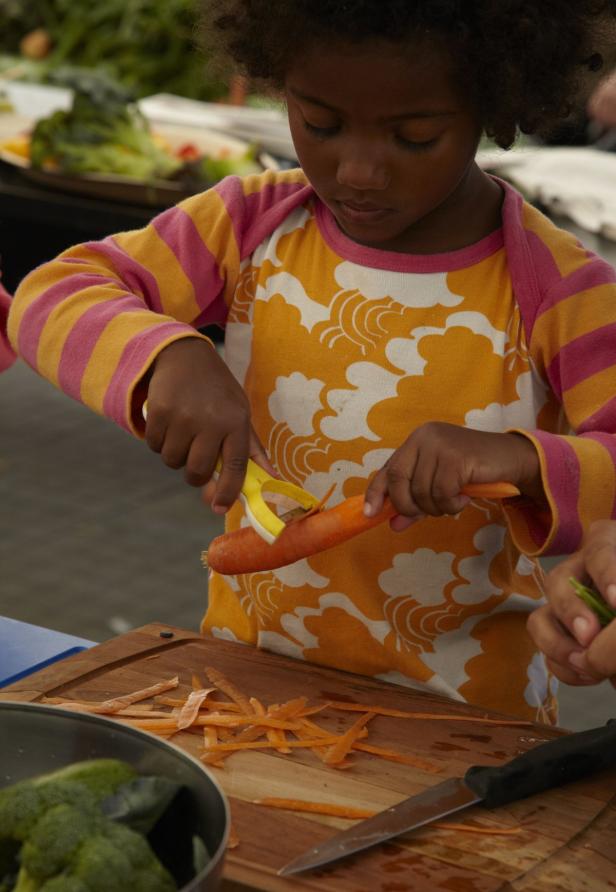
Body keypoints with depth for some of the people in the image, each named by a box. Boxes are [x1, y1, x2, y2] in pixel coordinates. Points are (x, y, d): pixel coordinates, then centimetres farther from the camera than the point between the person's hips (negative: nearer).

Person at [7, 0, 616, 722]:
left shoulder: (558, 292, -9)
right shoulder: (254, 226, 0)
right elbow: (51, 298, -4)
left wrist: (526, 462, -36)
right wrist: (168, 353, -25)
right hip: (246, 673, 3)